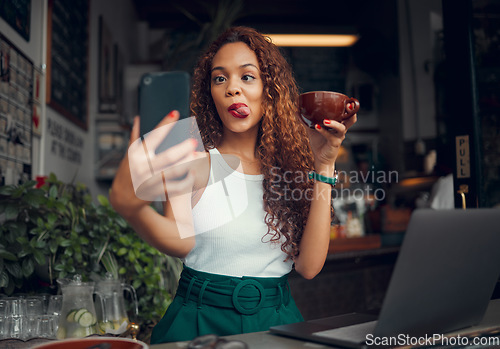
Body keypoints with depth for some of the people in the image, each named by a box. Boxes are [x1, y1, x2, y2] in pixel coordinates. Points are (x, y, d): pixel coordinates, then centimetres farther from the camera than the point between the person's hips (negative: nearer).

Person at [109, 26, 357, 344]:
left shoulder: (292, 161, 4)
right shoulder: (194, 160, 0)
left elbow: (309, 265, -6)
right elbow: (181, 242, -17)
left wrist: (324, 167, -6)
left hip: (275, 319, 2)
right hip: (200, 319, -2)